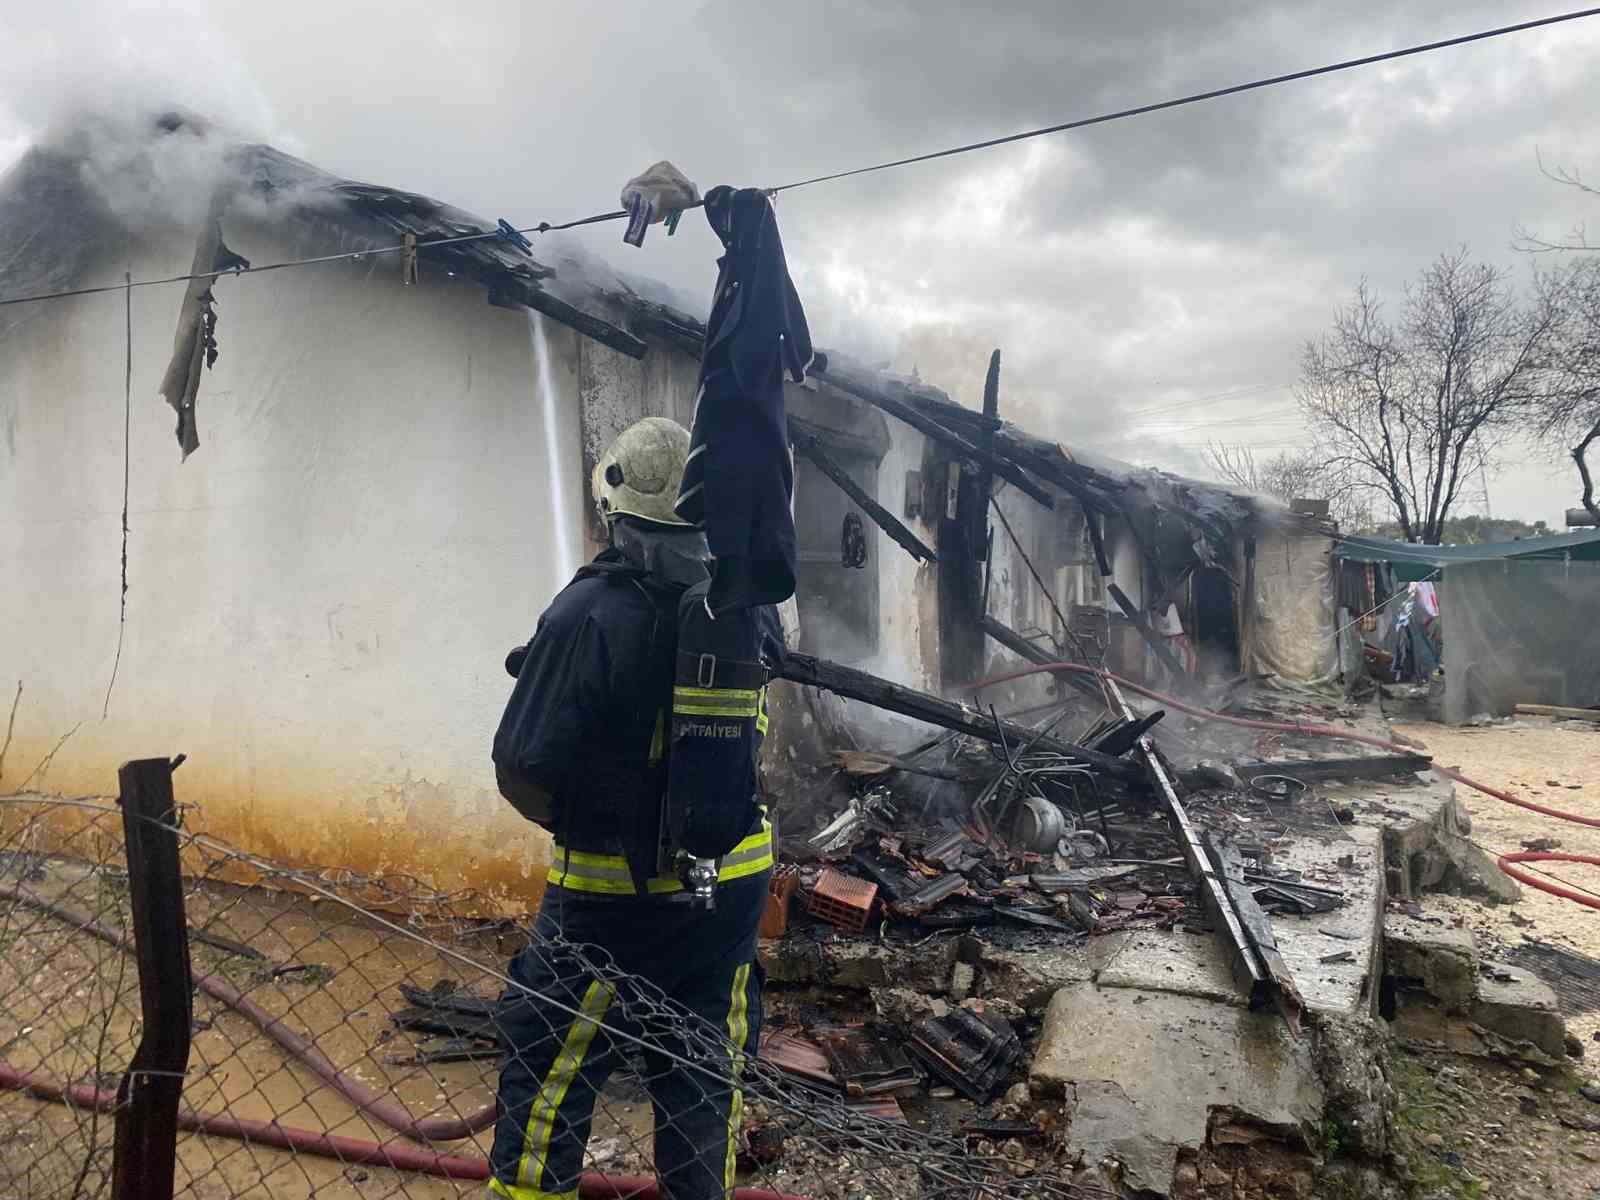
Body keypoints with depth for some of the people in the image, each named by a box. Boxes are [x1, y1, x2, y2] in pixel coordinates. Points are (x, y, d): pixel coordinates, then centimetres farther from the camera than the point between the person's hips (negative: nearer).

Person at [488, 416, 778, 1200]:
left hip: (614, 896, -5)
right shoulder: (752, 605, -5)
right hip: (735, 883, 5)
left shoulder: (592, 613, -21)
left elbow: (520, 776, -18)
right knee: (704, 1076, 22)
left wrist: (571, 824, 4)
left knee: (545, 1078, 15)